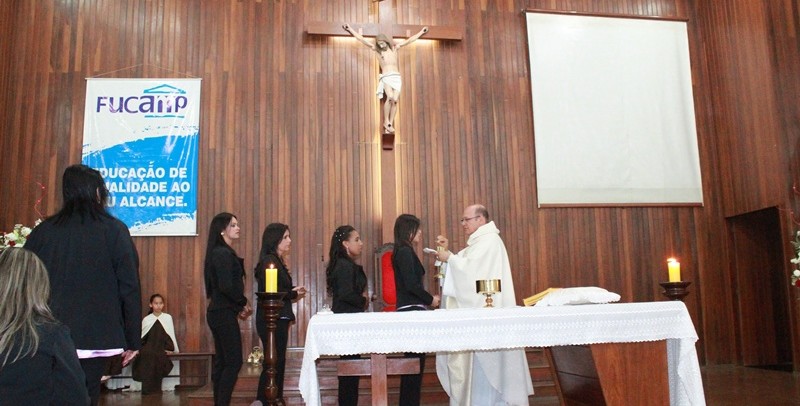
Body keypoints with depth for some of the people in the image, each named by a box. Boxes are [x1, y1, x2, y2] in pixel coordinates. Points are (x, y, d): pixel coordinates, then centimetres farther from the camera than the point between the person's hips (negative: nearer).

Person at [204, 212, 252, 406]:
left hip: (219, 312, 9)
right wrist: (243, 303, -6)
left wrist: (239, 307, 5)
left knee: (222, 361, 11)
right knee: (234, 362, -7)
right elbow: (226, 286, -21)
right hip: (224, 313, -9)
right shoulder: (223, 254, -14)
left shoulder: (222, 252, 15)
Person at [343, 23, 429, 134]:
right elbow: (362, 40, 8)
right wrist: (350, 29, 7)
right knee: (390, 97, -26)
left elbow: (409, 41, 20)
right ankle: (386, 122, -16)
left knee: (395, 100, -11)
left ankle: (390, 124, -7)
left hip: (397, 76, 2)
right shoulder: (377, 49, 10)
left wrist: (421, 32, 25)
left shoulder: (394, 47, 14)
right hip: (386, 77, -2)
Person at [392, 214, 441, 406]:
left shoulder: (403, 252, 18)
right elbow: (411, 284, -17)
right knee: (415, 361, -6)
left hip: (409, 310, 9)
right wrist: (430, 299, -6)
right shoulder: (405, 252, -10)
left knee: (412, 361, 11)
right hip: (411, 310, -9)